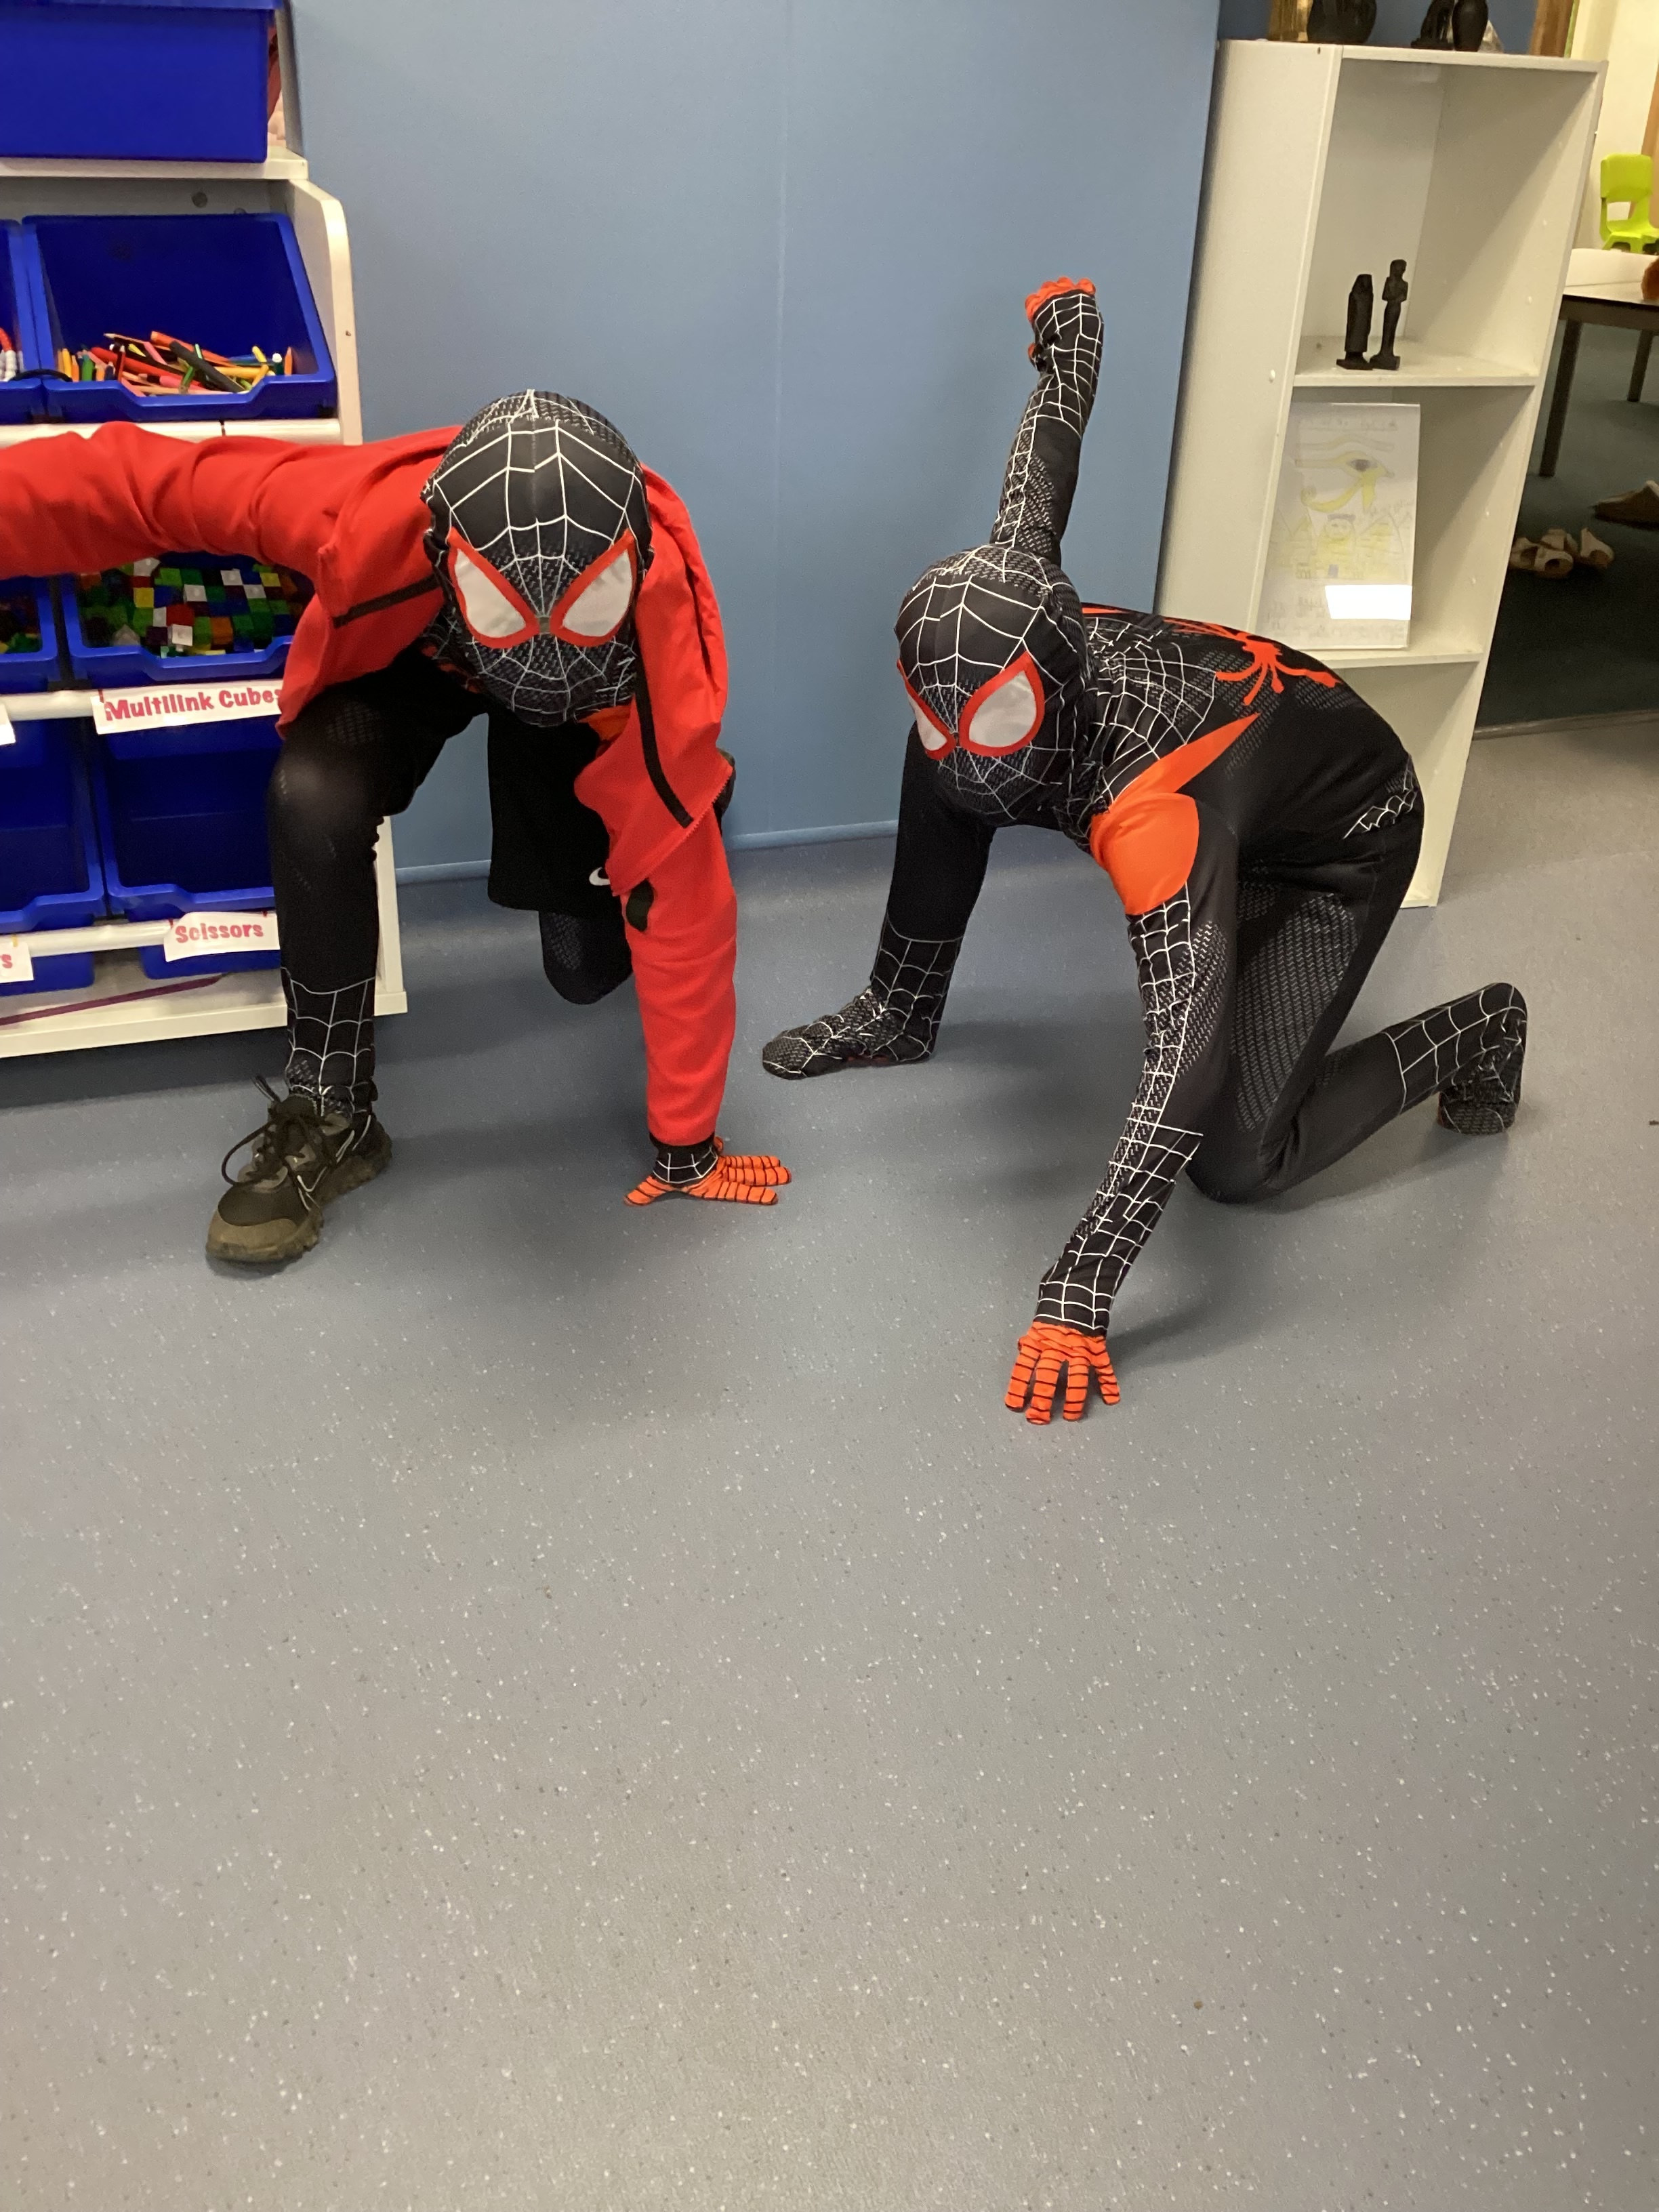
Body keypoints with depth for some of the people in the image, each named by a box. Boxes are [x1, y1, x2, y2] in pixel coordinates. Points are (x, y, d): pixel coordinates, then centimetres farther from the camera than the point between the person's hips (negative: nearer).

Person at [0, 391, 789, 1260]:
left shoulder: (661, 633, -41)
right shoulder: (370, 512, -44)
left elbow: (681, 897, -34)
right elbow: (148, 480, -29)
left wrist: (685, 1140, -28)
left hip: (590, 701, 0)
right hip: (407, 649, 1)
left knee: (587, 969, -2)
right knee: (314, 799, -31)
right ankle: (330, 1117, -10)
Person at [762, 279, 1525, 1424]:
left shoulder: (1157, 807, -43)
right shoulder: (1011, 602, -25)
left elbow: (1185, 1065, -45)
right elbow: (1046, 460, -5)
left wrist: (1077, 1299, -46)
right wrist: (1070, 340, 18)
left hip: (1347, 841, -7)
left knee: (1239, 1155, -18)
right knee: (943, 772, -6)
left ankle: (1473, 1035, 6)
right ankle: (901, 1015, 11)